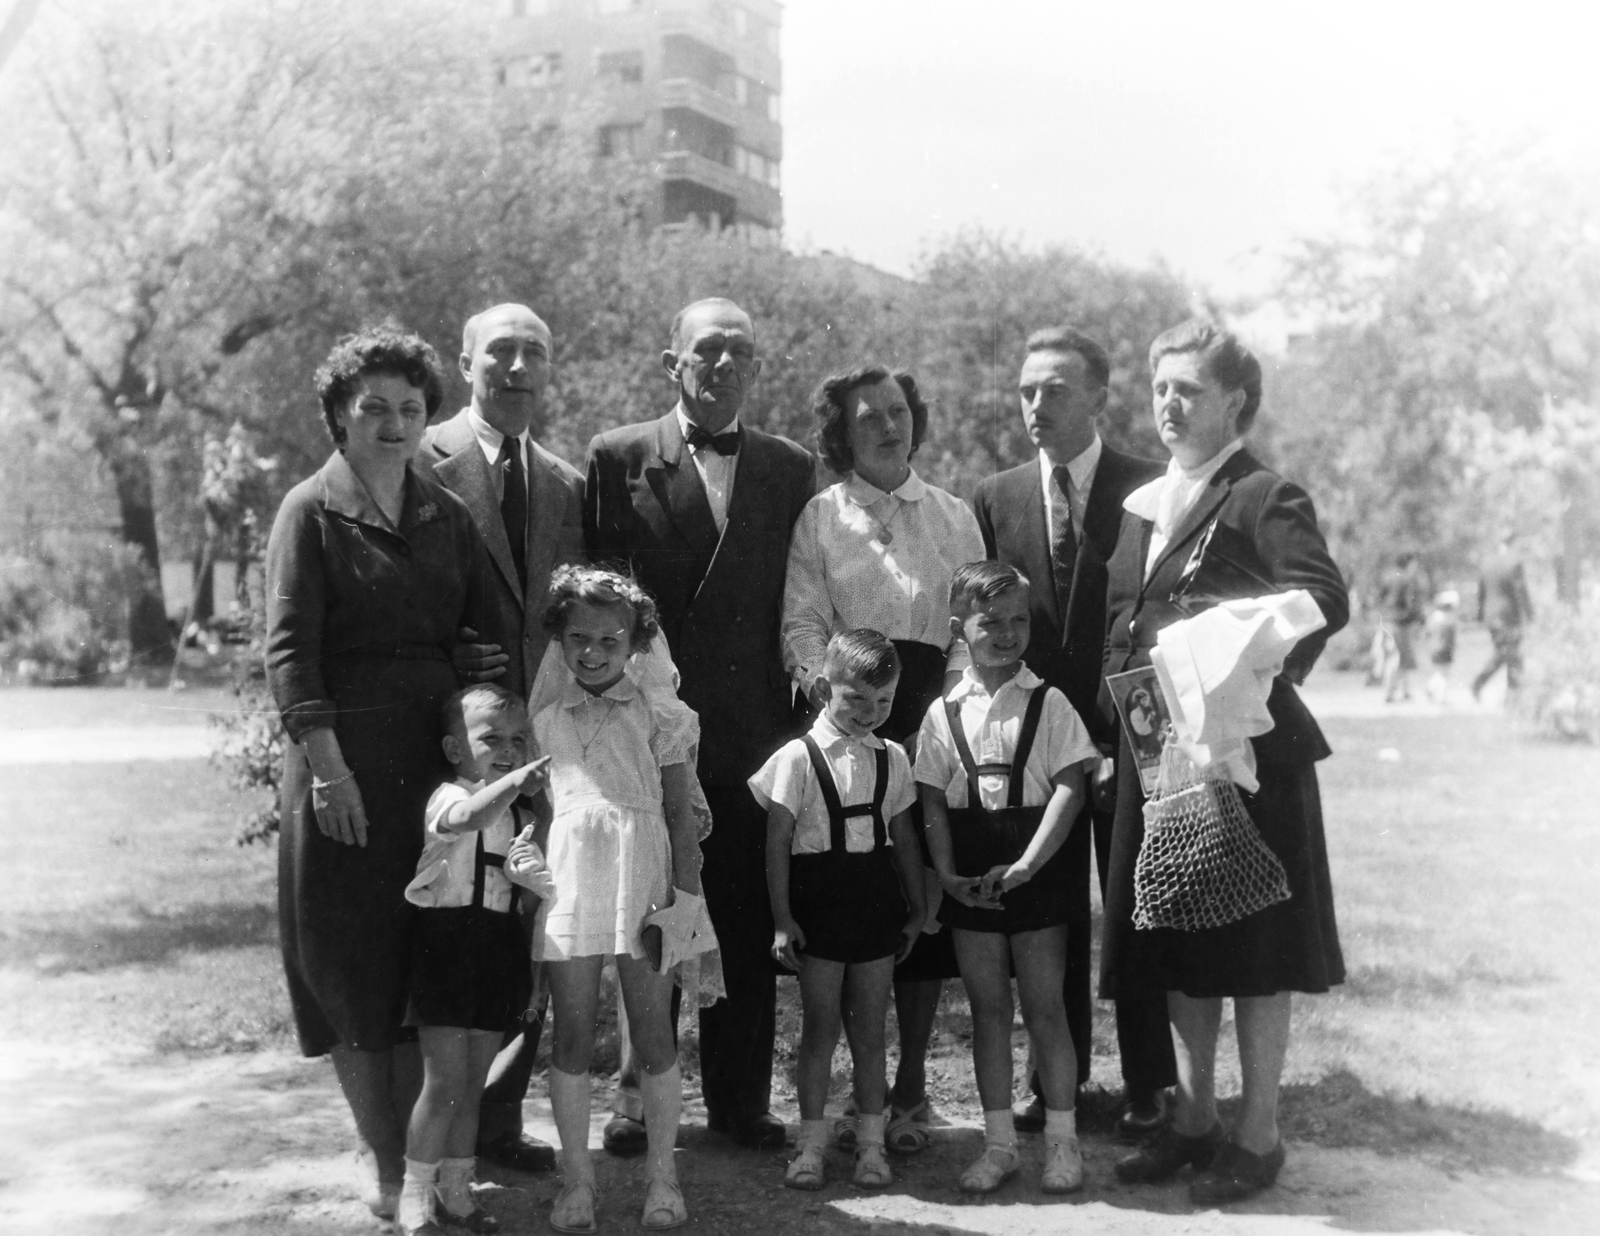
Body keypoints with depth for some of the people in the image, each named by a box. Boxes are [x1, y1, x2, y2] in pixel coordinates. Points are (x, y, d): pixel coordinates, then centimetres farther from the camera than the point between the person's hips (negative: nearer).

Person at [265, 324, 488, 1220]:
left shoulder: (448, 516, 10)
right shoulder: (312, 512, -3)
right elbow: (290, 648, -10)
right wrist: (327, 764, -18)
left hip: (438, 753, 4)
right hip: (345, 758, -4)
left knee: (426, 956, 7)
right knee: (352, 957, 3)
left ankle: (412, 1146, 19)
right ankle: (380, 1155, 15)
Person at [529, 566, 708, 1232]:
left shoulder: (660, 718, 4)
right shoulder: (544, 723, 9)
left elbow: (680, 813, 4)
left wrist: (685, 897, -2)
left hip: (643, 888, -1)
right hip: (568, 889, 1)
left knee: (654, 1038, 4)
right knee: (572, 1039, 5)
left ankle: (661, 1172, 18)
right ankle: (576, 1176, 17)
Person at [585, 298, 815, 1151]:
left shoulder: (788, 468, 10)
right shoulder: (618, 458, 3)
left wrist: (799, 709, 1)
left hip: (753, 729, 2)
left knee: (747, 928, 5)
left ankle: (741, 1099, 16)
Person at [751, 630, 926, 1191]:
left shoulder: (892, 758, 5)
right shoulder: (800, 756, -7)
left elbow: (904, 837, 13)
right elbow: (778, 841, -7)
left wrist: (917, 908, 14)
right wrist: (782, 918, -9)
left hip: (876, 902, 3)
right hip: (819, 902, -3)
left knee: (870, 1030, 9)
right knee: (819, 1028, 4)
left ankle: (871, 1143, 19)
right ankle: (812, 1144, 14)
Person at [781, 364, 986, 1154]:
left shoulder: (954, 519, 14)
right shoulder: (819, 518, 9)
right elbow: (802, 621, 2)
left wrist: (950, 702, -9)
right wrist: (826, 686, -17)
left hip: (933, 719, 1)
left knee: (927, 896, 0)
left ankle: (911, 1087, 11)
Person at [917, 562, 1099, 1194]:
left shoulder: (1047, 703, -3)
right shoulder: (944, 713, 5)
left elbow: (1069, 790, -9)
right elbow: (933, 801, 4)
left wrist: (1025, 866, -17)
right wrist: (948, 872, -9)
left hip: (1035, 872, -2)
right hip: (970, 880, 3)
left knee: (1044, 1005, 2)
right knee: (988, 1007, 9)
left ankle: (1061, 1140, 13)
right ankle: (999, 1142, 19)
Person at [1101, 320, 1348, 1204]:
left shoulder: (1264, 499, -9)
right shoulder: (1140, 506, 14)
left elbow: (1326, 598, -23)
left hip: (1247, 745, -7)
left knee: (1254, 946, 3)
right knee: (1179, 944, 13)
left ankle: (1257, 1136, 13)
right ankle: (1192, 1119, 25)